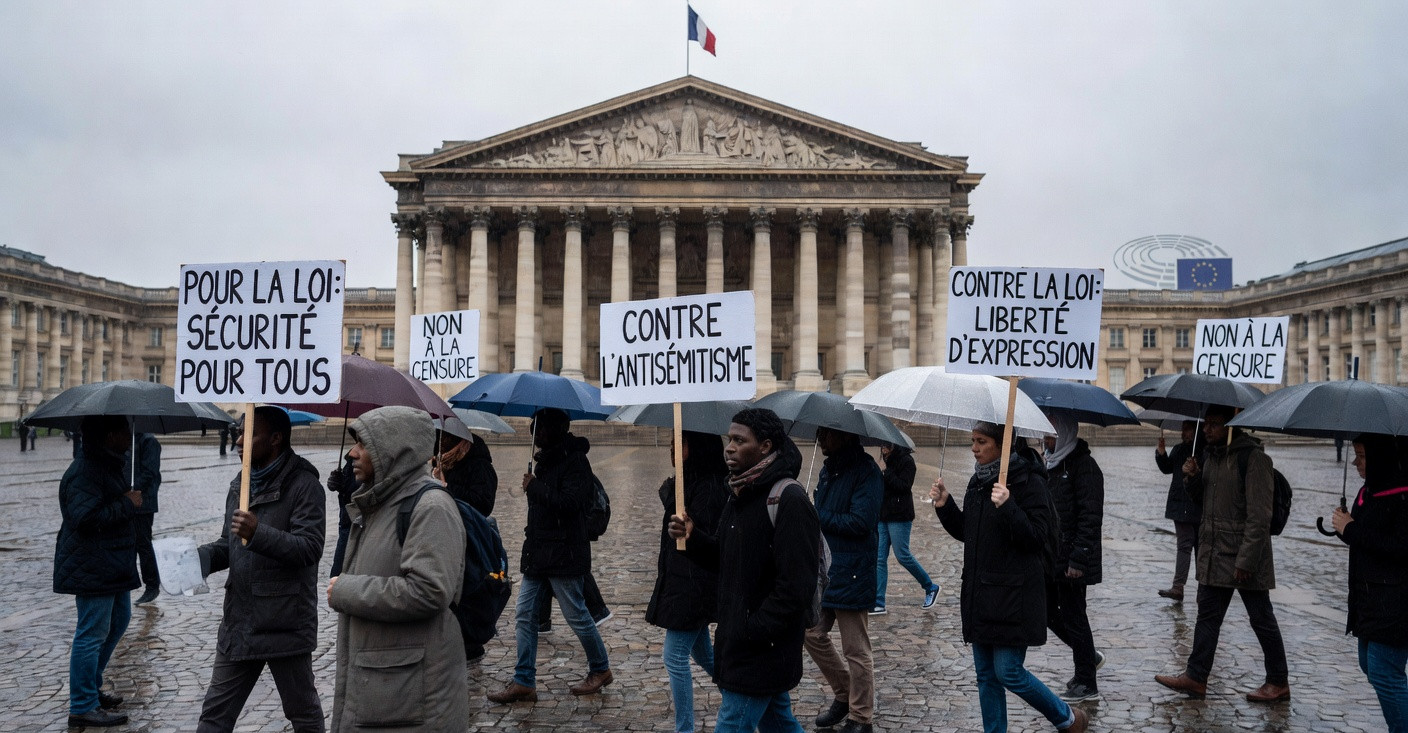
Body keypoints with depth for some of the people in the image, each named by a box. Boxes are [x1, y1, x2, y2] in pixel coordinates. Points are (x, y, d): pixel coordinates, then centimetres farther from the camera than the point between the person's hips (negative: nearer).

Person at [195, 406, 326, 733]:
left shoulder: (303, 485, -13)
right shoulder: (239, 484, 12)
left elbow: (310, 547, -22)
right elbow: (230, 544, 19)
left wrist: (259, 533, -33)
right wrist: (199, 557, 0)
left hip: (285, 624, -7)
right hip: (239, 622, 7)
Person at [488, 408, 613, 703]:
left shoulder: (574, 461, -14)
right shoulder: (546, 459, 13)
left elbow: (569, 503, -27)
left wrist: (534, 486, -18)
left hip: (563, 554, -9)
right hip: (538, 553, 9)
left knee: (577, 616, 3)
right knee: (524, 616, 7)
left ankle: (600, 669, 23)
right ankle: (524, 681, 13)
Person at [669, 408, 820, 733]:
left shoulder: (789, 499, -21)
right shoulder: (742, 493, 10)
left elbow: (795, 587, -24)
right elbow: (727, 559, 16)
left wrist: (753, 632, -21)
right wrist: (693, 538, -2)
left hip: (761, 654, -9)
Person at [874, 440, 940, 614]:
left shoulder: (906, 461, -9)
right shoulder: (890, 462, 16)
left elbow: (904, 486, -18)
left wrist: (885, 475, -17)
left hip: (899, 517, -8)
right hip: (883, 515, 8)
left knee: (903, 556, -3)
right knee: (879, 558, 3)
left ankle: (931, 587, 19)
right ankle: (878, 603, 4)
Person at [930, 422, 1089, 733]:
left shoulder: (1028, 482, -12)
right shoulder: (978, 481, 11)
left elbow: (1037, 538, -18)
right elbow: (966, 533, 17)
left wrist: (1008, 507, -31)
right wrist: (945, 506, 2)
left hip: (1012, 597, -7)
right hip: (980, 595, 7)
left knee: (1008, 672, -2)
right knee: (986, 674, 11)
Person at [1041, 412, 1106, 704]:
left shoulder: (1083, 465, -14)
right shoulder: (1050, 463, 13)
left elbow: (1091, 516, -19)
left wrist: (1078, 559, -22)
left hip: (1071, 561, -9)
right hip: (1049, 557, 9)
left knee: (1072, 616, 0)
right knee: (1048, 611, 14)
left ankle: (1086, 684, 14)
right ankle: (1089, 656, 34)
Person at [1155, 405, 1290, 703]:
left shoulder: (1253, 458, -16)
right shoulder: (1211, 455, 10)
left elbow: (1259, 516, -19)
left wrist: (1246, 560, -23)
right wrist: (1193, 478, 0)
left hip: (1244, 557, -8)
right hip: (1214, 554, 8)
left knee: (1262, 619, 6)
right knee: (1207, 615, 12)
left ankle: (1279, 683, 20)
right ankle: (1196, 677, 19)